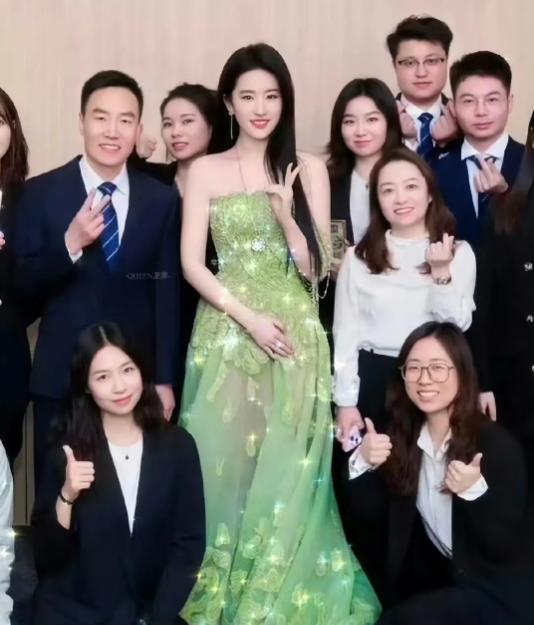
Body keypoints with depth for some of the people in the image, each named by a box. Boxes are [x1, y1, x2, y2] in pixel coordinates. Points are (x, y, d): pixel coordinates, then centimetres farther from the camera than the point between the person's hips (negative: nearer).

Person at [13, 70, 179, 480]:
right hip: (60, 377, -1)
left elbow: (166, 294, 5)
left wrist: (164, 380, 3)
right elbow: (24, 283, -3)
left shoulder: (162, 200, 3)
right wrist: (70, 243, -21)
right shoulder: (41, 193, -1)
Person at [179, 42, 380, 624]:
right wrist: (248, 317, -12)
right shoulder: (205, 171, 5)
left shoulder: (308, 169, 6)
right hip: (225, 332, 0)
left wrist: (285, 214, -15)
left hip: (295, 335, 0)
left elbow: (315, 268, 2)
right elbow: (192, 264, -1)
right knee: (223, 462, 1)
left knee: (286, 469, 1)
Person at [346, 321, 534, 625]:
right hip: (440, 575, 5)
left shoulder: (498, 444, -21)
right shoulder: (404, 436, -5)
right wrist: (362, 464, -22)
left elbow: (506, 547, -20)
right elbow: (367, 513, -4)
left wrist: (477, 492, -37)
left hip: (501, 590, -5)